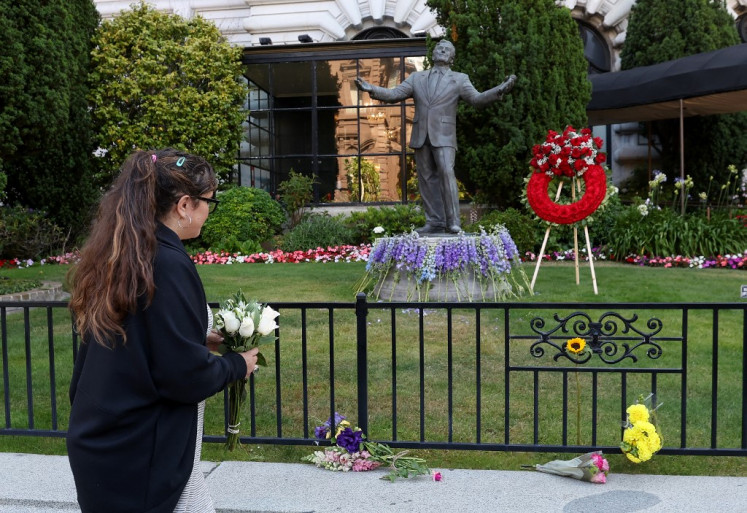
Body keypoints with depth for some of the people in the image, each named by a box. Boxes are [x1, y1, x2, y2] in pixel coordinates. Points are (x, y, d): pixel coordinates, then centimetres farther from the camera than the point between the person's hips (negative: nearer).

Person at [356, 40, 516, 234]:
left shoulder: (459, 79, 11)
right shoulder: (417, 78, 18)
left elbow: (476, 99, -2)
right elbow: (394, 94, 9)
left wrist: (501, 90, -18)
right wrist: (372, 89, -6)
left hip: (443, 136, -3)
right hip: (421, 136, 3)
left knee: (446, 174, -17)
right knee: (427, 179, 2)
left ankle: (452, 221, -11)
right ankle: (435, 222, 8)